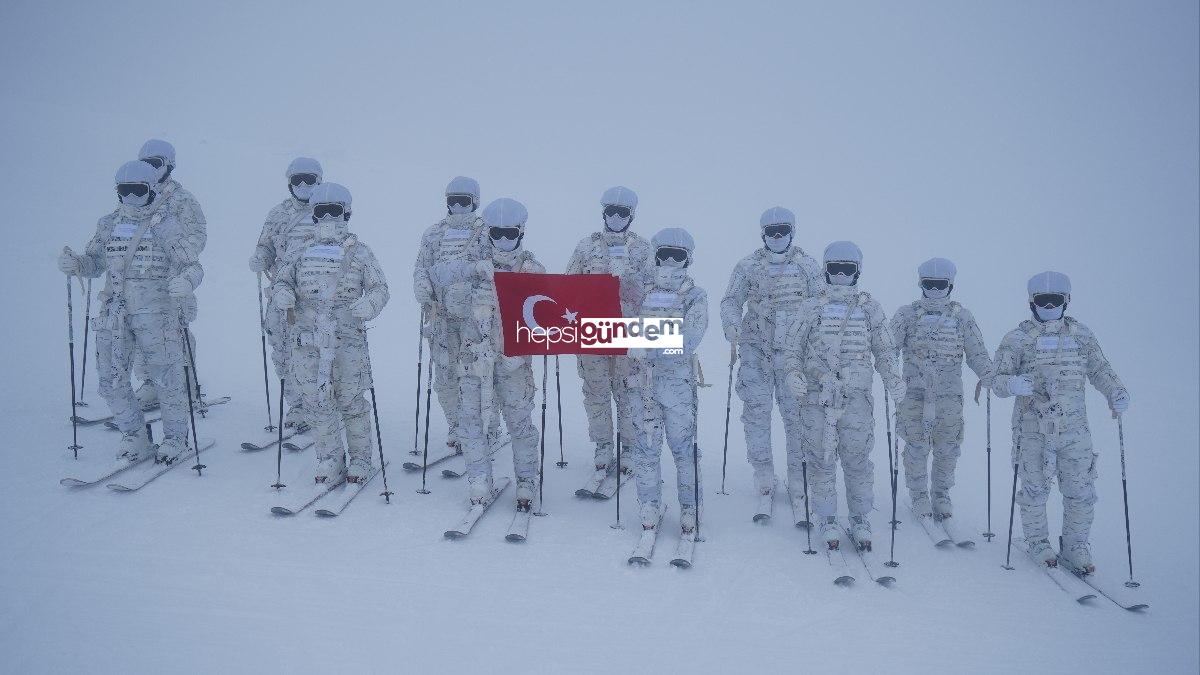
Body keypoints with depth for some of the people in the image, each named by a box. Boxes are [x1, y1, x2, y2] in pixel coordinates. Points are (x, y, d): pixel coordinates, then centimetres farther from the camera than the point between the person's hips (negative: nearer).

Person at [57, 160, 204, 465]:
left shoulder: (167, 225, -3)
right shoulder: (109, 224, 12)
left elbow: (194, 265, -8)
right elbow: (95, 263, 17)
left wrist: (185, 281, -29)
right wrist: (74, 263, -4)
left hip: (156, 312, -5)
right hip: (114, 312, 5)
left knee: (167, 378, 1)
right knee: (111, 379, 5)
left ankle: (176, 438, 19)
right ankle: (135, 438, 21)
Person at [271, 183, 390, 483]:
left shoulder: (359, 253, 6)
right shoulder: (302, 254, 15)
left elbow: (380, 287, 3)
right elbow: (281, 279, 17)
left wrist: (368, 306, -19)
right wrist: (283, 293, -7)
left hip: (347, 338, -3)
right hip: (307, 340, 3)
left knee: (350, 401, 0)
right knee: (316, 402, 4)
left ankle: (361, 459, 17)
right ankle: (330, 462, 17)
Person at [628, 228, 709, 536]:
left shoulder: (696, 297, -2)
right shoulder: (645, 292, 11)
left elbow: (687, 343, -13)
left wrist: (649, 350, -23)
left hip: (678, 381, -3)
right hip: (642, 380, 3)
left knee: (683, 448, 1)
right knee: (646, 447, 6)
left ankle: (689, 510, 14)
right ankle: (650, 509, 17)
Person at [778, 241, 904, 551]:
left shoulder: (870, 308, 9)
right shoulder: (811, 307, 6)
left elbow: (884, 350, 15)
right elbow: (790, 346, 6)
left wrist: (892, 378, 0)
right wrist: (794, 374, -11)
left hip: (857, 397, 1)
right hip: (817, 397, 0)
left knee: (857, 461, 3)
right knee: (821, 460, 3)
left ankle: (861, 522, 18)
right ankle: (828, 522, 17)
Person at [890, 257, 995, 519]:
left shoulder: (961, 316, 9)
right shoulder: (907, 314, 5)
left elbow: (977, 352, 8)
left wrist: (990, 377, -8)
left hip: (950, 393, 1)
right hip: (914, 392, -1)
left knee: (948, 448, 5)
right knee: (917, 447, 1)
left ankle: (941, 495, 23)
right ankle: (919, 495, 17)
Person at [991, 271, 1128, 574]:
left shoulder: (1081, 334, 9)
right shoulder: (1018, 338, -1)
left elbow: (1100, 369, 13)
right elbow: (997, 380, -5)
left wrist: (1117, 392, -7)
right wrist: (1013, 384, -28)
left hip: (1074, 427, 2)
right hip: (1033, 429, -2)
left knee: (1081, 491, 5)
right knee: (1035, 489, 7)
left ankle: (1076, 546, 22)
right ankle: (1038, 543, 26)